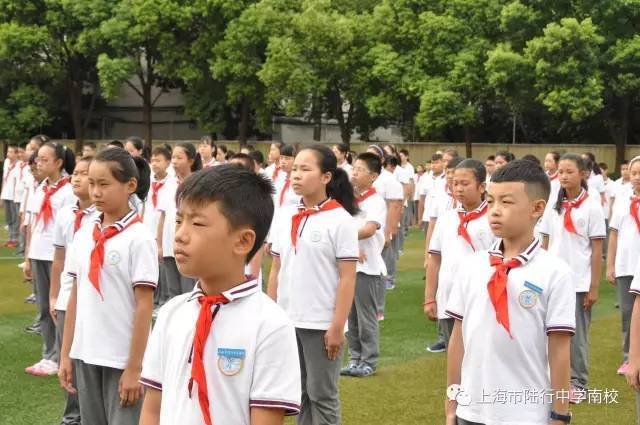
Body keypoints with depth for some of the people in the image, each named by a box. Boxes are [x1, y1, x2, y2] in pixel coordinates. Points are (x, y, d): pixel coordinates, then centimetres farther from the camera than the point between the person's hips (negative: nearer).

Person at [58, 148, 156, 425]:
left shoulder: (139, 238, -11)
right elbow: (75, 297, 10)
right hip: (85, 355, 6)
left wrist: (134, 368, -14)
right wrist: (65, 354, 8)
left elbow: (144, 306, -12)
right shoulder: (83, 235, 6)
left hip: (122, 359, -6)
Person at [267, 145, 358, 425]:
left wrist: (337, 326, -14)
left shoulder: (341, 220, -10)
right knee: (299, 392, 14)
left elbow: (347, 278, -11)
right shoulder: (285, 217, 6)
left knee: (322, 395, 4)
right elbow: (276, 270, 12)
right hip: (288, 321, 5)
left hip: (321, 324, -5)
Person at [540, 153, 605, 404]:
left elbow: (597, 251, -6)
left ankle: (578, 383, 15)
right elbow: (545, 245, 10)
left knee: (577, 334, 4)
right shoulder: (554, 207, 5)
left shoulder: (591, 207, -6)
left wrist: (594, 287, -9)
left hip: (579, 283, -4)